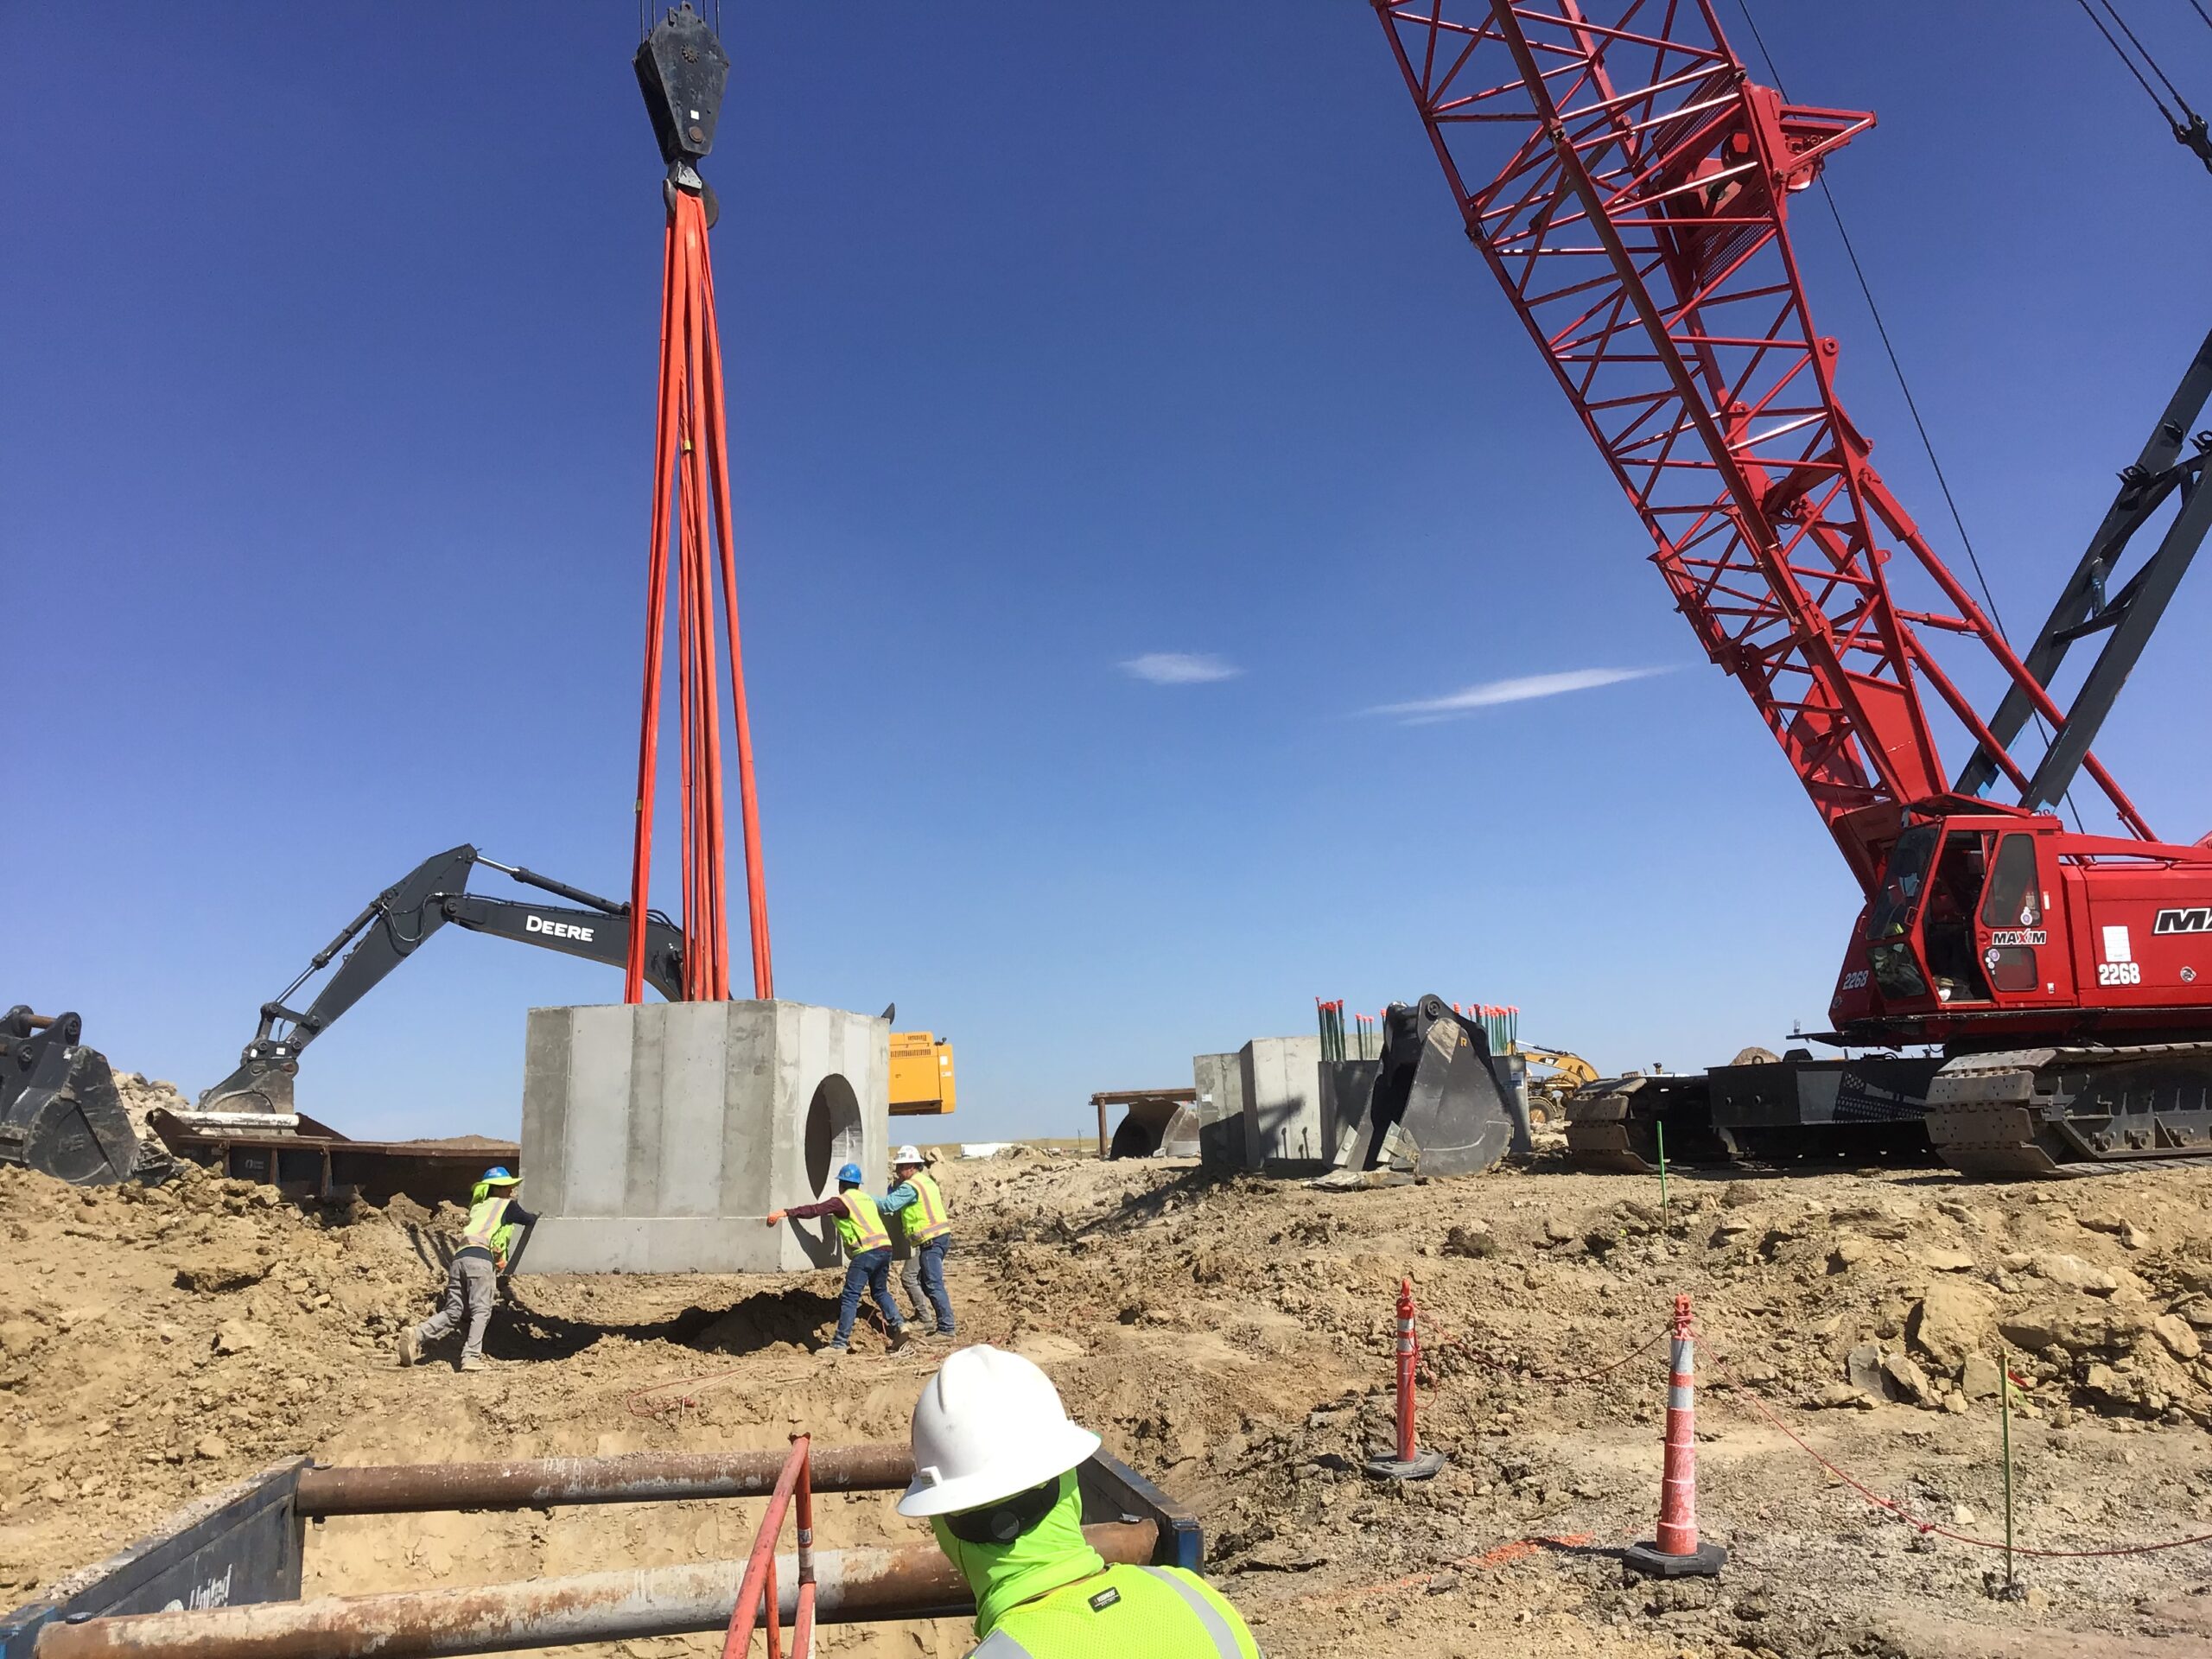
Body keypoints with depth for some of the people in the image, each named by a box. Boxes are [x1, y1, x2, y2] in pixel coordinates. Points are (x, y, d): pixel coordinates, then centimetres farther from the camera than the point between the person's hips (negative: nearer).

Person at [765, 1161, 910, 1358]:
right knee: (880, 1291, 21)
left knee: (850, 1297, -4)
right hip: (885, 1247, 8)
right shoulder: (867, 1198, 21)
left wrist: (785, 1213, -7)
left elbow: (814, 1210, -8)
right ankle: (898, 1324, 4)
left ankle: (840, 1343, -5)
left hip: (867, 1251, -8)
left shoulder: (842, 1201, 0)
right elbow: (881, 1209, 41)